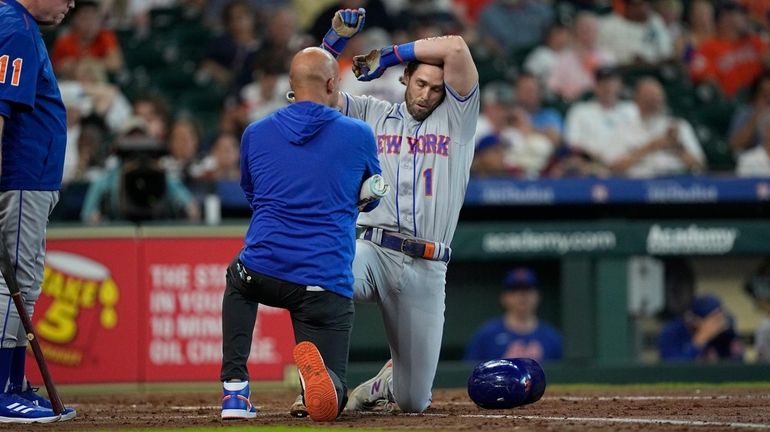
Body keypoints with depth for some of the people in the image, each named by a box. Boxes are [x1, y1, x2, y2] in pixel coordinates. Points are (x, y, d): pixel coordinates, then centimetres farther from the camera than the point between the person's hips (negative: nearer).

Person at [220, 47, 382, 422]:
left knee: (239, 279, 40)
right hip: (327, 284, -2)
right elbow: (370, 199, 22)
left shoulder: (255, 134, 9)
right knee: (328, 401, 7)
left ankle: (234, 386, 20)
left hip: (262, 273, 2)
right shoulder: (358, 135, 4)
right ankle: (316, 372, -32)